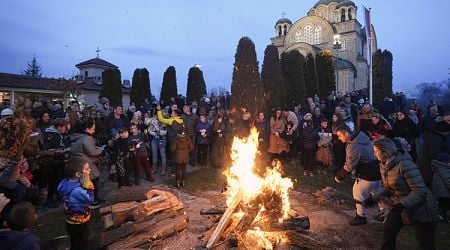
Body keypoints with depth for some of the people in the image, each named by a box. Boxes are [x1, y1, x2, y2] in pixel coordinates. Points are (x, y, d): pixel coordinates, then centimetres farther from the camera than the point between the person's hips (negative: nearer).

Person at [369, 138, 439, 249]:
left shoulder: (405, 165, -29)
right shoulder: (384, 166, -2)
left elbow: (420, 191, -28)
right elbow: (388, 189, 11)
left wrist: (402, 204, -37)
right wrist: (374, 197, 2)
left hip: (420, 209, -8)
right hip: (401, 207, 8)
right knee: (388, 229, 12)